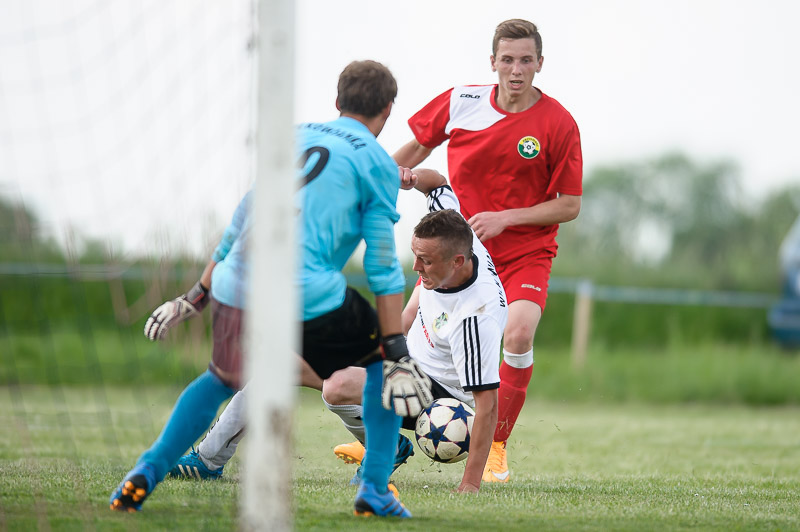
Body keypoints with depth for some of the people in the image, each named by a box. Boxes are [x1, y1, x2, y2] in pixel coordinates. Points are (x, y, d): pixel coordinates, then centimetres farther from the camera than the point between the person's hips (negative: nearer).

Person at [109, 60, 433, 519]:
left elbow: (241, 222, 27)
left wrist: (197, 297, 35)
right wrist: (398, 354, -1)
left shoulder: (294, 136, 22)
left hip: (236, 289, 5)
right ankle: (375, 490, 11)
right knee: (385, 359, 20)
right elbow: (382, 265, -1)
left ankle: (145, 475, 14)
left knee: (221, 380, 30)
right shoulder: (377, 162, 6)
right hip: (311, 296, -5)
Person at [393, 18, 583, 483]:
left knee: (519, 333, -27)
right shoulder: (461, 102, -5)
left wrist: (505, 218, -18)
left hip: (525, 253, -3)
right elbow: (419, 145, 14)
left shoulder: (558, 124, -13)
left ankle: (496, 447, -9)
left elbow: (569, 206, -9)